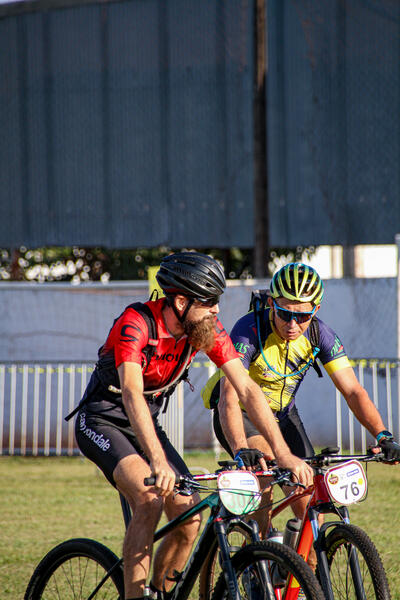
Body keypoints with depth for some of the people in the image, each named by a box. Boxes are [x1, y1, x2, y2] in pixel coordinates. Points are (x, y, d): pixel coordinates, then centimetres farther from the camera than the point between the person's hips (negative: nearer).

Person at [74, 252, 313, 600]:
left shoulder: (207, 328, -12)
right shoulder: (136, 324, -30)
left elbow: (247, 389, -14)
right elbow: (131, 393, -43)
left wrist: (284, 454, -23)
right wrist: (158, 463, -56)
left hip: (147, 424, 6)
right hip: (102, 423, -6)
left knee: (190, 517, -9)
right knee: (150, 499, -29)